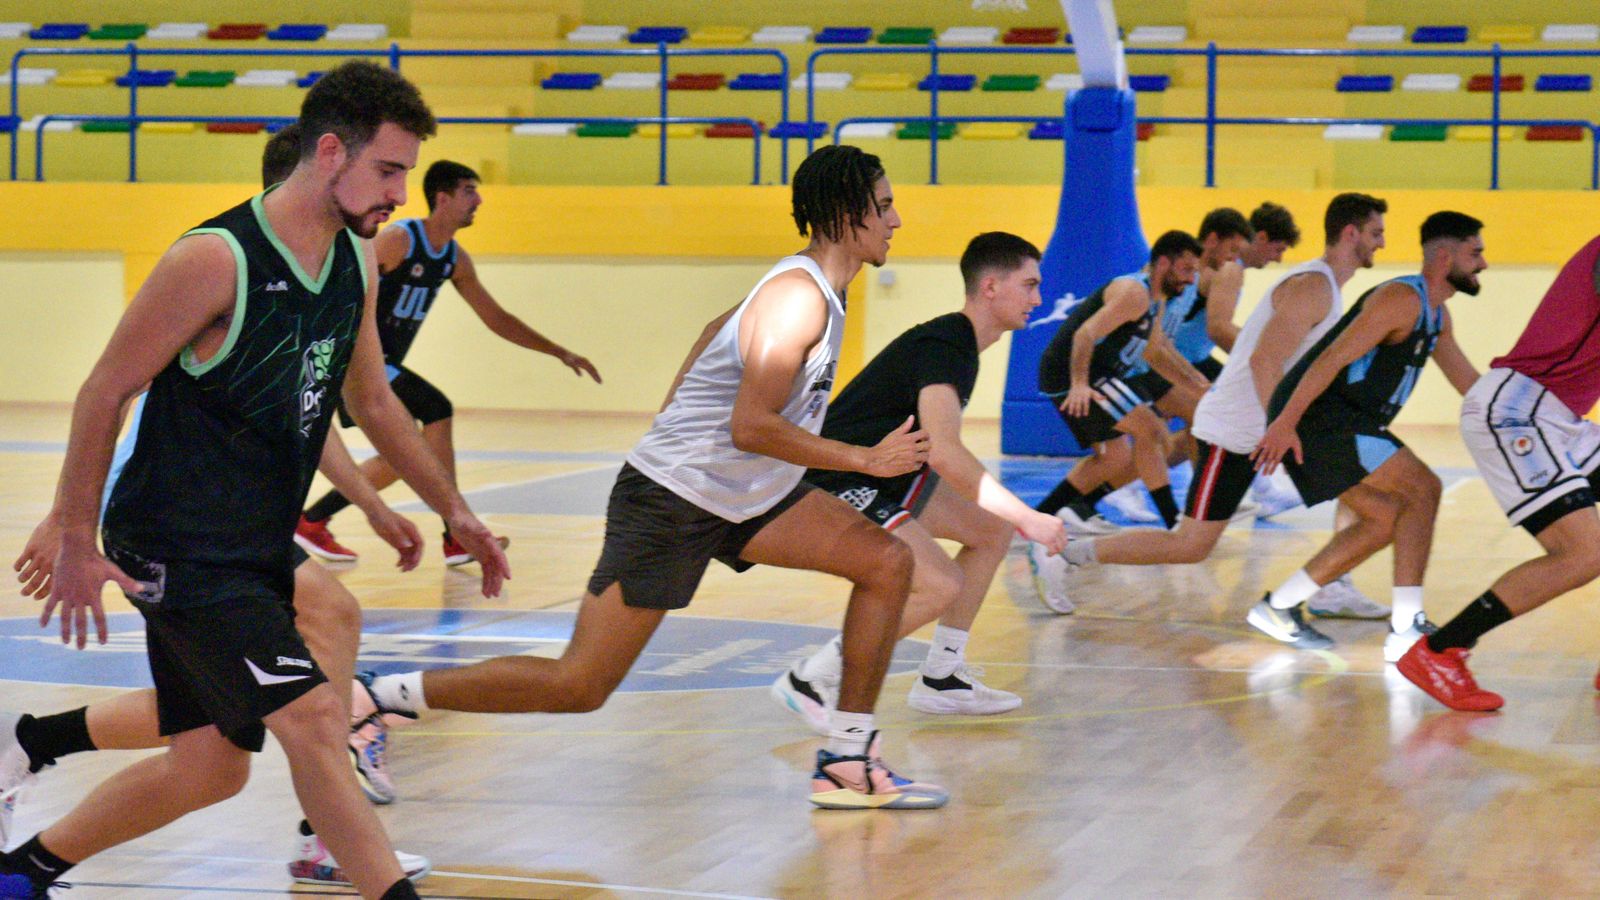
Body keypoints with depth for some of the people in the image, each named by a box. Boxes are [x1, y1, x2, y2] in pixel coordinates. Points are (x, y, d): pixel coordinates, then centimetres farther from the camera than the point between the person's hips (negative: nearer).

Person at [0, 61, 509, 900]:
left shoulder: (355, 262, 6)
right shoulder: (215, 259, -19)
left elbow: (372, 402, 21)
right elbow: (104, 392, -12)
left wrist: (453, 509, 20)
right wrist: (76, 542, -11)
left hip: (254, 549, 9)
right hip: (178, 548, -9)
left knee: (210, 768, 13)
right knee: (313, 715, -19)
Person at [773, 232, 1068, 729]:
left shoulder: (958, 342, 11)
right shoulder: (942, 346, -22)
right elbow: (943, 450, -36)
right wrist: (1026, 517, -34)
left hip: (884, 476, 11)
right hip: (839, 484, -11)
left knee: (993, 530, 12)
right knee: (939, 585, -23)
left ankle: (940, 678, 14)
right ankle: (809, 680, -11)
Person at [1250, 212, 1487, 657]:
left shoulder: (1436, 314, 18)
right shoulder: (1402, 299, -15)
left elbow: (1467, 381, 28)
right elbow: (1333, 358, -22)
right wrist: (1286, 422, -27)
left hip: (1341, 420, 11)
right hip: (1318, 416, -11)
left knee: (1386, 518, 14)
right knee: (1422, 488, -15)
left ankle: (1278, 607, 20)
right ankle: (1405, 629, -17)